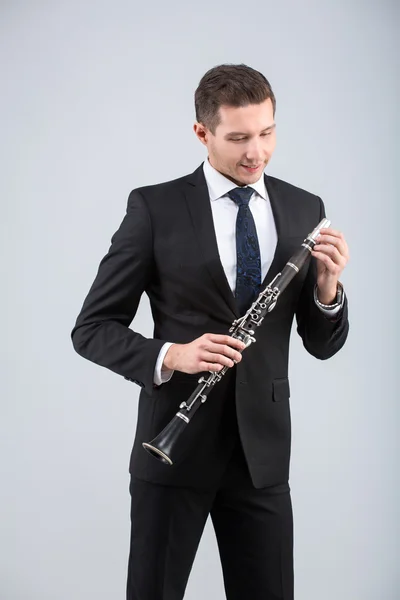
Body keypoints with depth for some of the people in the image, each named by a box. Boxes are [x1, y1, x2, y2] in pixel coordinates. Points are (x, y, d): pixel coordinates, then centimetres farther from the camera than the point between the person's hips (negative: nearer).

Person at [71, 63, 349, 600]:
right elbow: (92, 329, -4)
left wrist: (327, 284, -13)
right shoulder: (154, 207, -5)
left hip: (264, 450, 3)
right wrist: (171, 355, -21)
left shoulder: (305, 210, 5)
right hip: (175, 448, -3)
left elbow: (323, 344, 8)